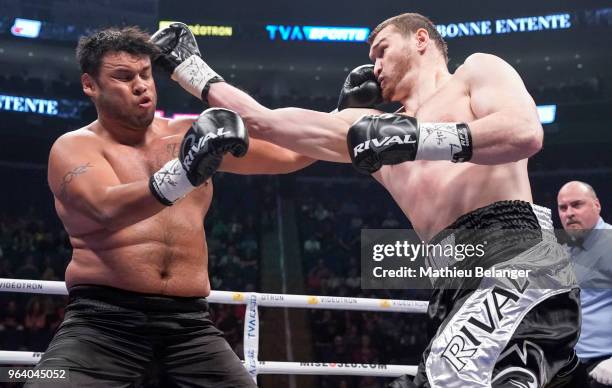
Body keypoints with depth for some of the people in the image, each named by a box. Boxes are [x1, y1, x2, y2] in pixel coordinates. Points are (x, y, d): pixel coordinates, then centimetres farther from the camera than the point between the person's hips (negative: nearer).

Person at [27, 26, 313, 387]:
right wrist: (182, 175, -35)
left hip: (190, 322, 4)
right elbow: (108, 208, -20)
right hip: (103, 318, -3)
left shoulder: (192, 133, 12)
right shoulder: (74, 147, 1)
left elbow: (289, 154, 16)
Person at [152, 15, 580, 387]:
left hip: (517, 258, -6)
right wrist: (186, 68, 32)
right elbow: (263, 122, 27)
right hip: (459, 282, 7)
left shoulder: (477, 69, 14)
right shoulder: (374, 125, 28)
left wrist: (420, 139, -15)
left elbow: (526, 133, -8)